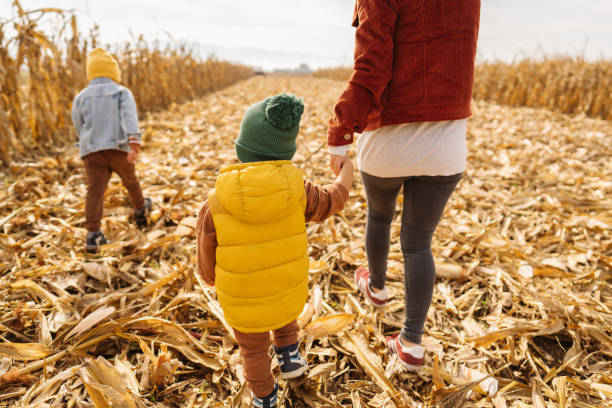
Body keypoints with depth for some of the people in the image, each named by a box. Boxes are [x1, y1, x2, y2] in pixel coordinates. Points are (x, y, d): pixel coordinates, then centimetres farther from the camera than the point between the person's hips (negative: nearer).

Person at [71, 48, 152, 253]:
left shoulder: (81, 97, 11)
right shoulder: (122, 92, 2)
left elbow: (79, 127, 17)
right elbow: (129, 117, -16)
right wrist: (134, 143, -29)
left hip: (92, 151, 1)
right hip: (119, 149, -1)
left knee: (95, 191, -5)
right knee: (130, 181, 22)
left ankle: (93, 234, -13)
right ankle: (141, 210, 45)